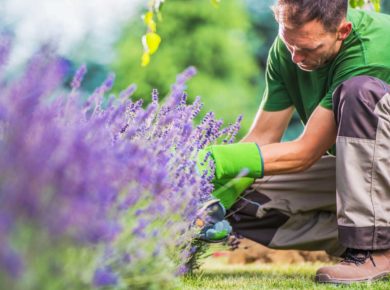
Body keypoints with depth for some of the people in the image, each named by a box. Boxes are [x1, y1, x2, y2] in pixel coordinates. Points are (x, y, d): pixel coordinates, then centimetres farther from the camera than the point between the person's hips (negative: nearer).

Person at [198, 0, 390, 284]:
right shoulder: (286, 50, -9)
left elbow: (305, 153, -28)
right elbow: (262, 138, -6)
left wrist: (216, 160, -33)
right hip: (348, 167, 6)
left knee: (360, 90, -35)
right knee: (243, 202, -10)